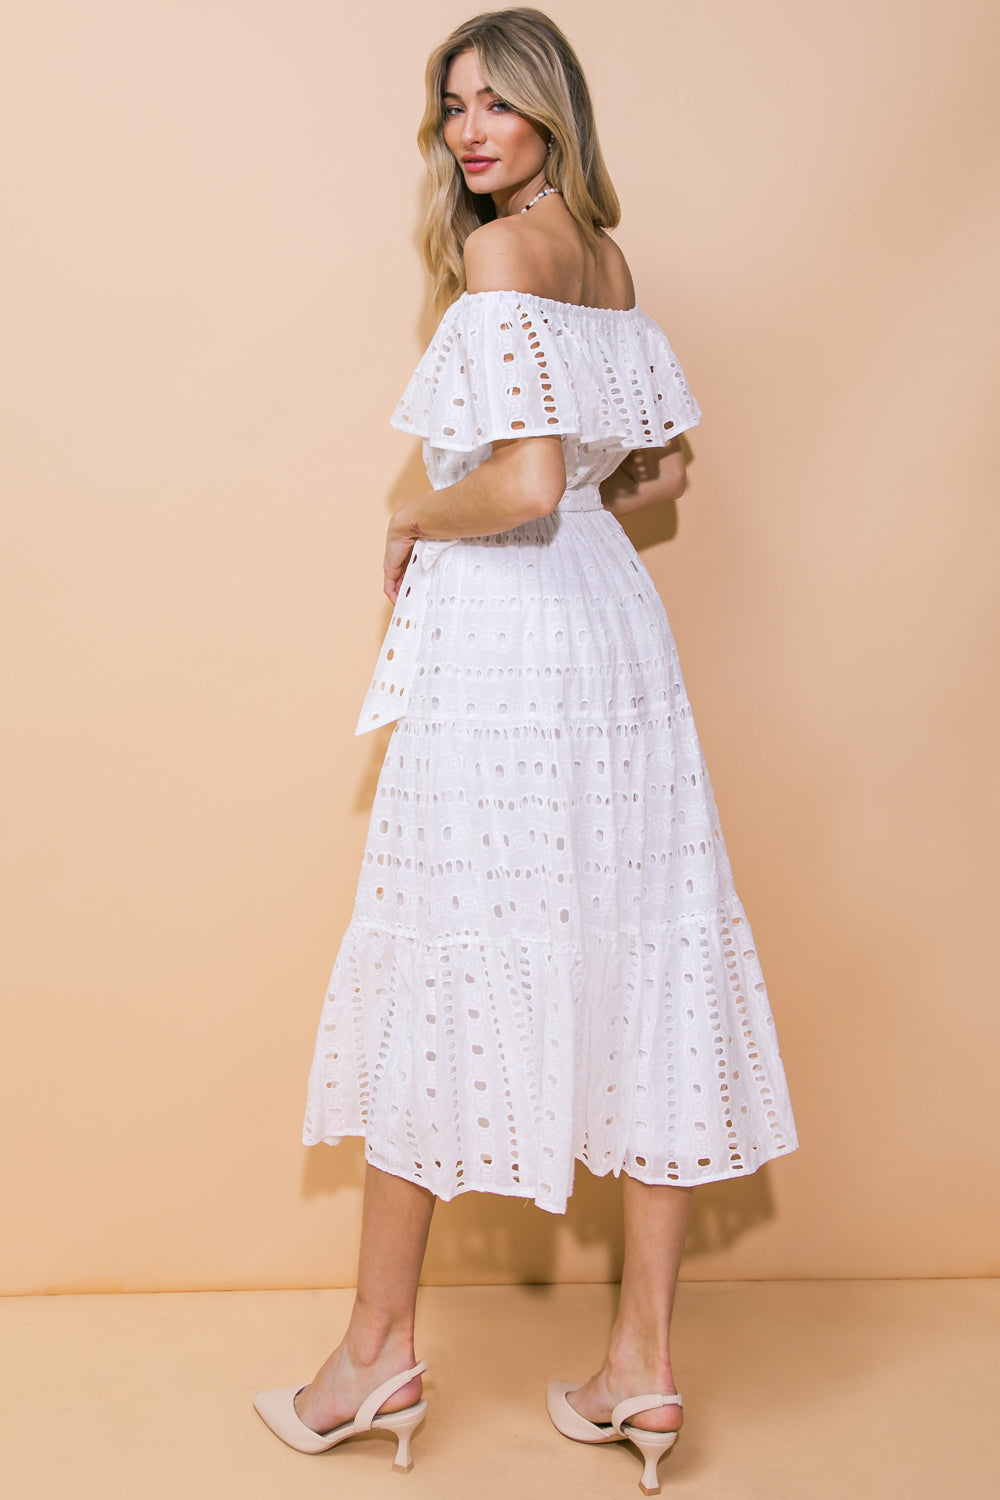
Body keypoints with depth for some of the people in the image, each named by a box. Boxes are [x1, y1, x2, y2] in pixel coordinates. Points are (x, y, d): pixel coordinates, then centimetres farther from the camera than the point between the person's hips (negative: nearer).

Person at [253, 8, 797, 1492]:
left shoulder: (500, 254, -10)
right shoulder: (608, 259, 15)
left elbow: (525, 482, -21)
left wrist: (416, 520, -4)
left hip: (498, 642, -8)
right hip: (617, 636, 8)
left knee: (440, 968, 3)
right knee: (641, 965, 6)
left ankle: (380, 1347, 18)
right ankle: (645, 1363, 15)